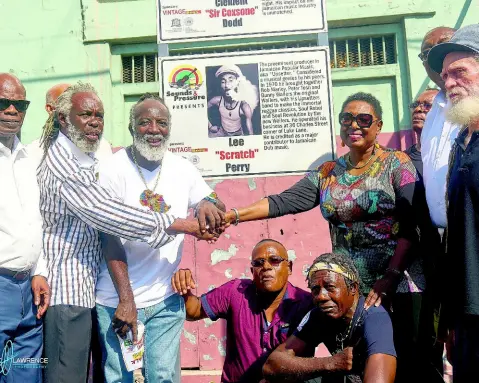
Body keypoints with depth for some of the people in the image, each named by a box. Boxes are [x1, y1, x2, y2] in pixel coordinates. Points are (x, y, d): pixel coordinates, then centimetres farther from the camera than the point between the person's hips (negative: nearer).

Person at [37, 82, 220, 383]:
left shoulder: (87, 160, 17)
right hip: (68, 290, -10)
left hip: (86, 287, 10)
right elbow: (107, 213, -23)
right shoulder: (61, 163, -15)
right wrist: (178, 224, -20)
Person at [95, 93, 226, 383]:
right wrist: (126, 300, -16)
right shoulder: (114, 169, -10)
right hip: (118, 300, -2)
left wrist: (208, 203, -20)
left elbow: (221, 214, 4)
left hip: (167, 300, 3)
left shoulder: (183, 169, 1)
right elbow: (110, 239, -12)